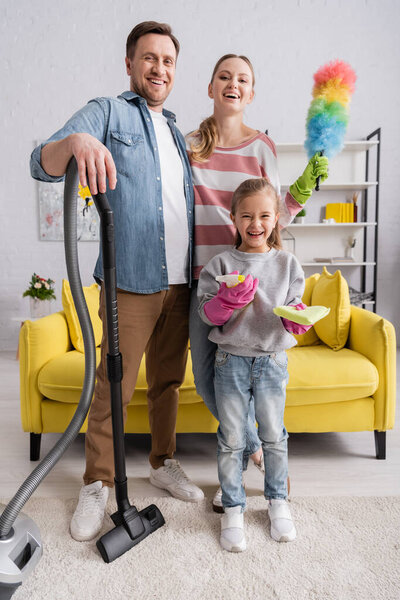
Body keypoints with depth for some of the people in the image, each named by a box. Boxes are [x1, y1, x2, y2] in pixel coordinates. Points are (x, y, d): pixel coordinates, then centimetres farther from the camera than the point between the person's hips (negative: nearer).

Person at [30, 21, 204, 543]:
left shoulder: (176, 133, 20)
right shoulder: (107, 113, 1)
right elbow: (42, 164, -13)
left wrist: (198, 267, 15)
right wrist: (76, 141, -35)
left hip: (179, 284, 6)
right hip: (131, 283, -6)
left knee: (168, 381, 15)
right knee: (113, 387, 1)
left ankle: (163, 464, 33)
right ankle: (97, 485, 20)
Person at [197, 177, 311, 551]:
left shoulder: (287, 264, 2)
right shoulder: (221, 264, -2)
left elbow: (294, 310, 5)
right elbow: (206, 312, -5)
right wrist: (229, 299, -22)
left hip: (272, 359, 1)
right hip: (231, 361, -1)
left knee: (274, 435, 14)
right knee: (231, 439, 8)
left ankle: (277, 500, 37)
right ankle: (233, 508, 27)